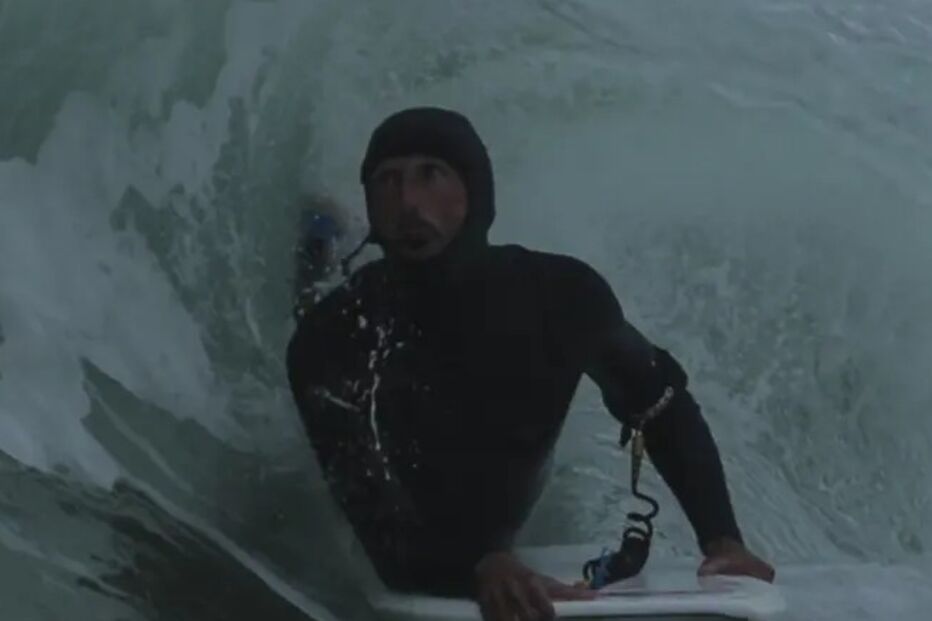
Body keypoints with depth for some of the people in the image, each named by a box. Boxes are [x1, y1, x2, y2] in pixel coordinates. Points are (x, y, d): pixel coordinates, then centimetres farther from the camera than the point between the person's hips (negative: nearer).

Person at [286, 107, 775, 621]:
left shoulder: (557, 294, -27)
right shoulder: (332, 338, -35)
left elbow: (661, 404, -12)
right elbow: (386, 533, -43)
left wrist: (722, 538, -27)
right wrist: (481, 567, -64)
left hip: (500, 552, 2)